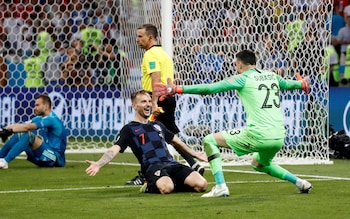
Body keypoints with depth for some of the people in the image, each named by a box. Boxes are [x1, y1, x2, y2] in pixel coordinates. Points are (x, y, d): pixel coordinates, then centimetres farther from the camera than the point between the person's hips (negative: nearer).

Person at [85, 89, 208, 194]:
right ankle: (150, 187, -6)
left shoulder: (157, 125, 28)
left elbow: (176, 141, 42)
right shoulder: (129, 129, 10)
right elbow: (115, 149, -3)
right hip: (152, 166, -5)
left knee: (201, 185, -18)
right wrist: (99, 164, -21)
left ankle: (174, 184, 6)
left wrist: (195, 154, 50)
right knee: (166, 188, -39)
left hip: (171, 163, 5)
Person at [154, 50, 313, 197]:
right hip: (279, 137, 7)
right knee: (259, 164, 38)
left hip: (258, 135, -7)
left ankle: (220, 186, -6)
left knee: (210, 140, 7)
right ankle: (299, 182, 23)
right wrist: (302, 84, 63)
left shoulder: (243, 78, 0)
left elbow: (210, 88, -7)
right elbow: (287, 84, 39)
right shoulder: (272, 76, 17)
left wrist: (177, 89, -5)